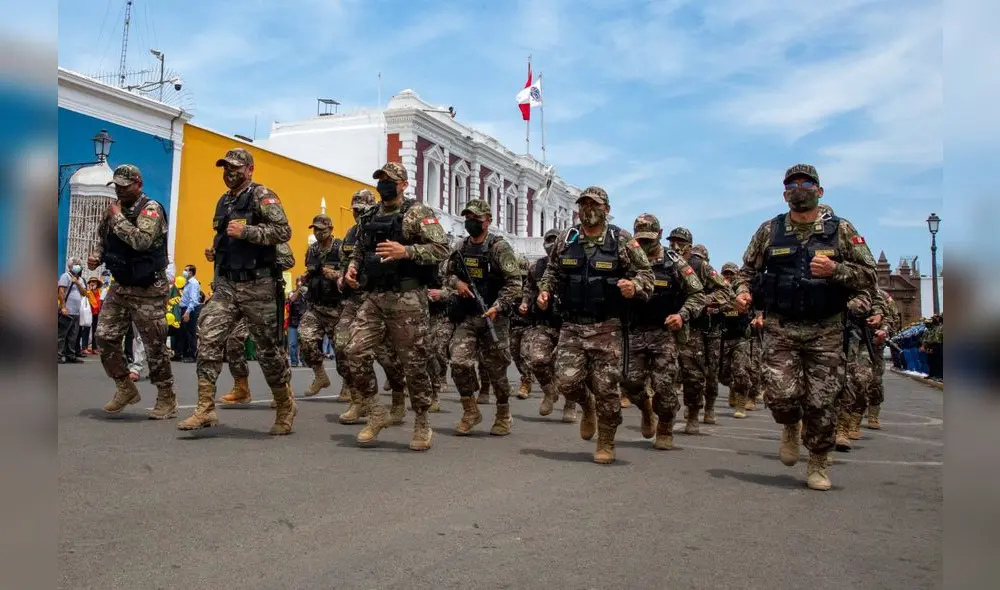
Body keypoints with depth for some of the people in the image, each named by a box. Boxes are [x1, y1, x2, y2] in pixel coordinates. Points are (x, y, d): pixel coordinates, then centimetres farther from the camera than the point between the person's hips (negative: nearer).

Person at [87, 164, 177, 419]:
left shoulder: (150, 208, -12)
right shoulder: (115, 208, 10)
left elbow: (142, 241, -29)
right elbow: (103, 237, 25)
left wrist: (118, 217, -19)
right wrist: (97, 256, 5)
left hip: (147, 291, -7)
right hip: (120, 287, 8)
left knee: (154, 346, -3)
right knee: (105, 337, 5)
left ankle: (167, 400, 9)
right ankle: (125, 388, 21)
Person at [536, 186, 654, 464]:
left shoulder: (622, 240, -2)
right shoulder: (565, 239, 7)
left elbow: (645, 274, -1)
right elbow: (553, 272, 19)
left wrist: (634, 286, -21)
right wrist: (545, 291, 1)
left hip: (607, 328, -2)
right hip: (572, 326, 3)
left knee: (606, 387, 0)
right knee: (566, 381, -6)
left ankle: (606, 443, 20)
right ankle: (587, 405, 30)